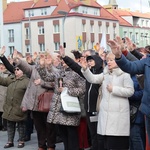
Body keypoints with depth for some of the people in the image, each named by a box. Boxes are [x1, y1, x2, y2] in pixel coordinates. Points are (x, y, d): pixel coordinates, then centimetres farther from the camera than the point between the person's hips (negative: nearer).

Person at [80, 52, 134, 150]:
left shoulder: (125, 74, -3)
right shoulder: (105, 74, 15)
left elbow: (130, 91, -10)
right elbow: (92, 79, 3)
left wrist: (114, 89, -12)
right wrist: (85, 69, -12)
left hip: (119, 112, -6)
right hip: (105, 112, 6)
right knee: (107, 142, 9)